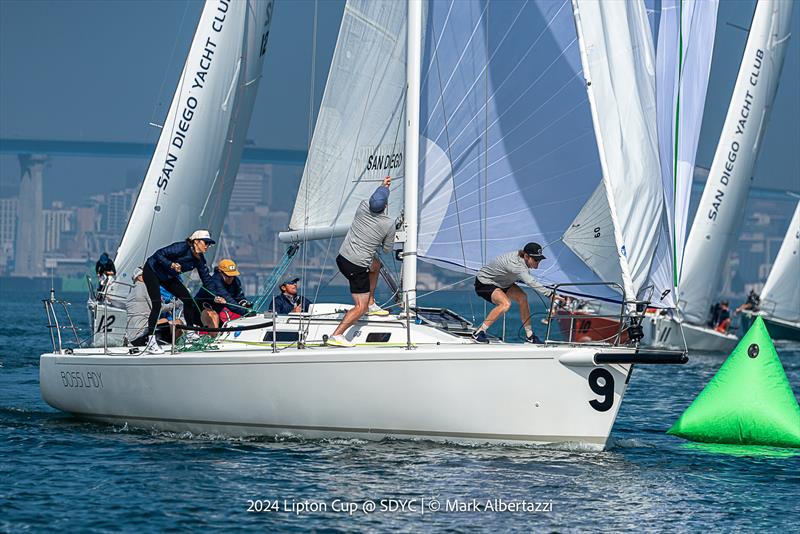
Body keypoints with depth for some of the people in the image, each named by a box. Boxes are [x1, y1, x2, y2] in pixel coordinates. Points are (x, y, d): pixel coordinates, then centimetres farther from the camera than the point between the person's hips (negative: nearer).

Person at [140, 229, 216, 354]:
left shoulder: (200, 259, -5)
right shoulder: (182, 248, -28)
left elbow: (206, 279, -2)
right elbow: (158, 255, -28)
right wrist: (171, 265, -42)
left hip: (168, 277, 8)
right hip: (152, 271, -8)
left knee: (188, 299, -1)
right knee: (157, 304, -21)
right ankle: (151, 342, -21)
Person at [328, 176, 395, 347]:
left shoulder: (363, 207, -5)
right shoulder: (389, 224, -14)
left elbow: (373, 201, 23)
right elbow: (387, 249, 4)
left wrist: (383, 187, 38)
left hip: (342, 258, 7)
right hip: (357, 267, -7)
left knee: (375, 265, 33)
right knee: (360, 307, 1)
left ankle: (371, 304, 38)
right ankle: (336, 335, -13)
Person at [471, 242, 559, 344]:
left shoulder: (521, 258, -10)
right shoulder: (515, 264, -38)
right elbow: (531, 282, -47)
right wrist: (551, 295, -52)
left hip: (501, 282, 9)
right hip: (484, 283, -9)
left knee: (522, 297, -7)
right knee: (505, 304, -30)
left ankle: (529, 335, 1)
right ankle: (478, 333, -20)